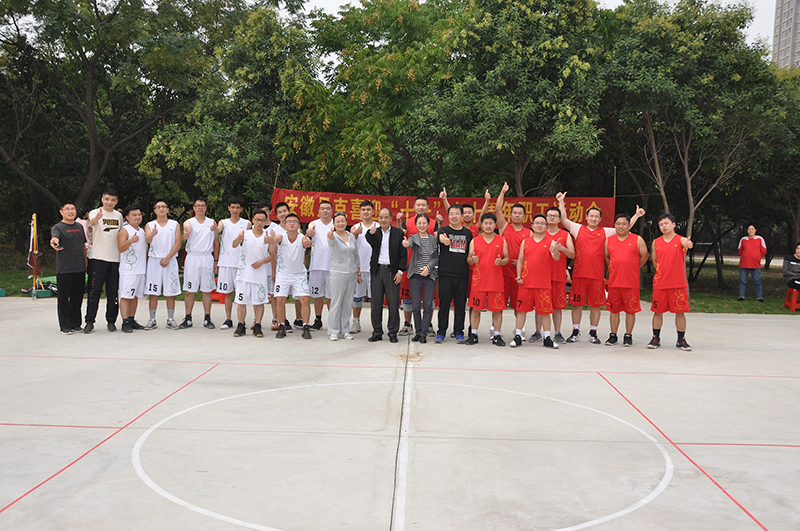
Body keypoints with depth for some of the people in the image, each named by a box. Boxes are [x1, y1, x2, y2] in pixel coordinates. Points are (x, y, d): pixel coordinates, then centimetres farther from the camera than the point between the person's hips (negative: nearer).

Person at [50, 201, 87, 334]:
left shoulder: (79, 227, 16)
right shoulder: (57, 227, -2)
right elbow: (54, 237, -24)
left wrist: (86, 263, 18)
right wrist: (54, 242, -48)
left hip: (80, 269, 5)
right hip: (64, 270, -5)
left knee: (77, 298, 9)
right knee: (64, 298, 0)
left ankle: (76, 324, 19)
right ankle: (65, 326, 6)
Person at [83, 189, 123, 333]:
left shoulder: (119, 216, 13)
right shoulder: (95, 213, -2)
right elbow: (92, 223, -26)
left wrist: (121, 250, 15)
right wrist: (97, 217, -48)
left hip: (115, 258, 4)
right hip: (98, 257, -4)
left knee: (113, 292, 7)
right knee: (94, 291, -5)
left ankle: (111, 321, 16)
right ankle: (89, 322, 0)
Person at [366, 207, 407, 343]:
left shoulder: (398, 233, 3)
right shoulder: (374, 232, 8)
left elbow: (403, 254, 2)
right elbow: (371, 243, -13)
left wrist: (400, 271, -6)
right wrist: (371, 233, -33)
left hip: (392, 271, -2)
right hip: (377, 271, 2)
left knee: (393, 303, 1)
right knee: (376, 303, 5)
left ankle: (393, 333, 10)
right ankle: (377, 332, 14)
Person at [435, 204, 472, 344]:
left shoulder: (468, 233, 12)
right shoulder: (444, 230, 2)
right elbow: (441, 236, -23)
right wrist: (443, 239, -46)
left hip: (463, 274, 2)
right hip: (445, 274, -2)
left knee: (461, 304, 5)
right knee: (444, 303, 0)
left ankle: (459, 332, 14)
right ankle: (441, 332, 9)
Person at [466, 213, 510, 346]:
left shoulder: (502, 241, 6)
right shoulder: (474, 241, 7)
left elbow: (507, 258, 7)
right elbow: (469, 259, 9)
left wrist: (501, 262, -14)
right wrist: (472, 260, -14)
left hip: (496, 281, 0)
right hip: (478, 280, 0)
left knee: (497, 309, 2)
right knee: (475, 308, 3)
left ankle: (497, 336, 12)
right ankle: (473, 335, 14)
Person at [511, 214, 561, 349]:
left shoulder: (550, 241, 2)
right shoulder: (525, 242, 10)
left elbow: (557, 258, -11)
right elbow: (520, 260, 12)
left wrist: (555, 251, -34)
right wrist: (519, 276, 1)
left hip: (544, 283, -2)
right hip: (526, 282, 2)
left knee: (545, 310, 2)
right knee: (521, 309, 5)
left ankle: (547, 338, 11)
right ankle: (518, 336, 13)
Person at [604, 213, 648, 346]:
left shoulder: (637, 240, 2)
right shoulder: (609, 240, 9)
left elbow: (644, 257, 8)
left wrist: (633, 269, 8)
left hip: (631, 282, -2)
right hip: (613, 281, 2)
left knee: (630, 310, 2)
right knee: (613, 309, 7)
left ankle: (628, 336, 13)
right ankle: (613, 335, 17)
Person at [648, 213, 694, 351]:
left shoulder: (681, 240, -3)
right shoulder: (656, 242, 6)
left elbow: (686, 243, -28)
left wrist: (688, 244, -50)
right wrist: (662, 271, 12)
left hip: (678, 283, -2)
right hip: (659, 283, 2)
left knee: (680, 311, 2)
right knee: (657, 311, 6)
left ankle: (681, 340, 15)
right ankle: (656, 338, 19)